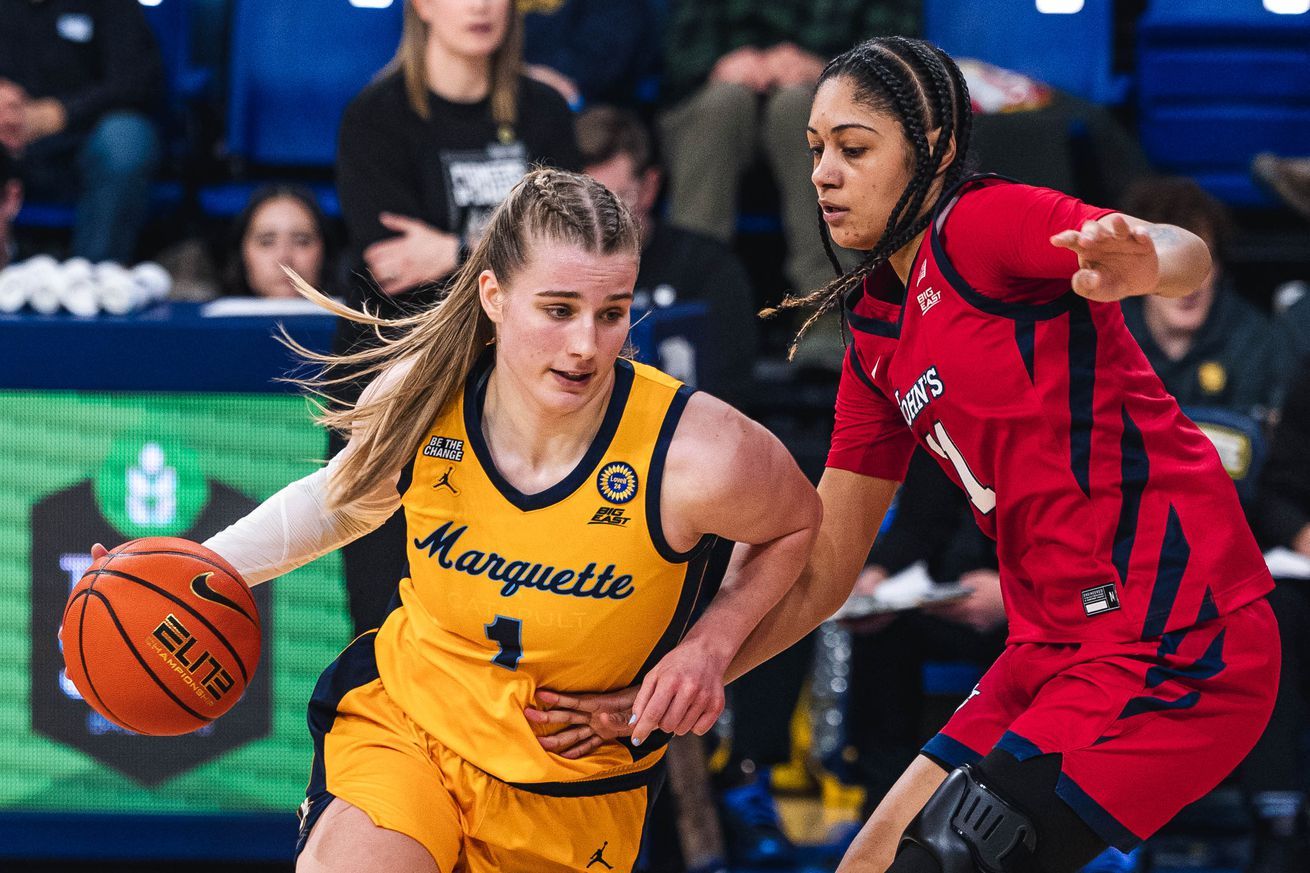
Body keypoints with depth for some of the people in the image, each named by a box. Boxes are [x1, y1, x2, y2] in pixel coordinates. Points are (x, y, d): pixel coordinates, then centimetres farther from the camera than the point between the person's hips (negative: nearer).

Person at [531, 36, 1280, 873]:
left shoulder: (984, 223, -9)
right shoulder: (877, 341, 15)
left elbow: (1185, 254, -28)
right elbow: (817, 573, 18)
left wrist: (1140, 264, -52)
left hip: (1175, 639, -9)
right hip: (1057, 648, 9)